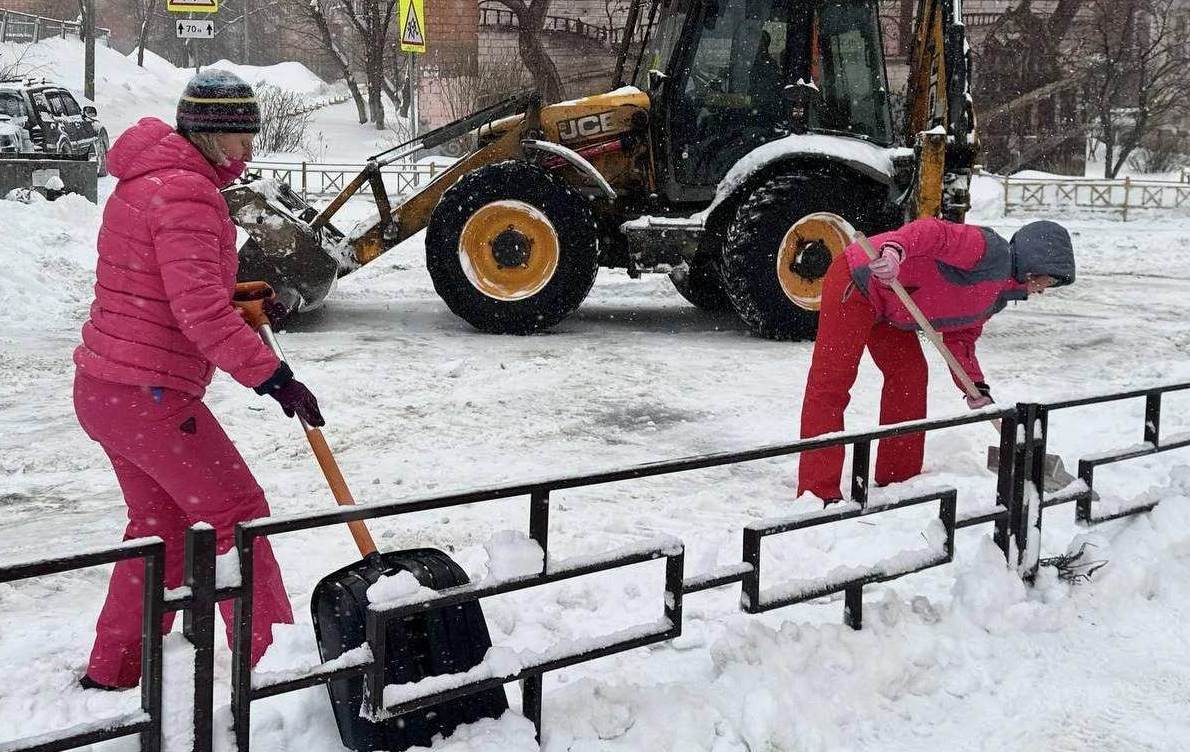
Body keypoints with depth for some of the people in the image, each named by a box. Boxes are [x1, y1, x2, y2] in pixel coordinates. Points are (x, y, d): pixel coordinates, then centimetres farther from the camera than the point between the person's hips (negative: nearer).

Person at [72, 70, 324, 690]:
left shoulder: (147, 180, 16)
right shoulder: (186, 193, -19)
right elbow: (200, 310, -28)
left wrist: (238, 301, 17)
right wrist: (272, 376, -27)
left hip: (104, 387, 10)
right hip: (149, 395, -10)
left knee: (161, 523, 20)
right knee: (235, 513, 0)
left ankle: (109, 674, 26)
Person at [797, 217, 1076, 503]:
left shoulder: (998, 297, 15)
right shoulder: (993, 252, -17)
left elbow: (959, 335, 16)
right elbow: (935, 233, -29)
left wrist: (975, 384, 1)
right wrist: (894, 249, -48)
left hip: (885, 305, 11)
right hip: (857, 281, -11)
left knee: (909, 374, 12)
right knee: (830, 384, -10)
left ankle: (899, 479, 21)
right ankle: (818, 493, -13)